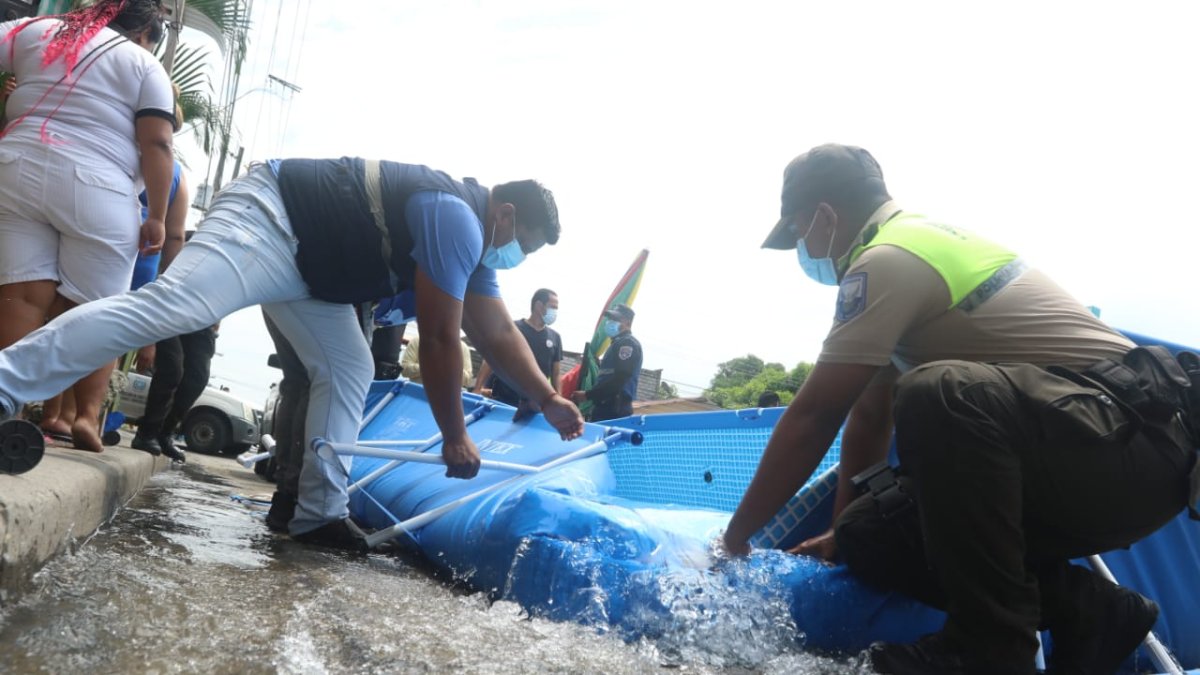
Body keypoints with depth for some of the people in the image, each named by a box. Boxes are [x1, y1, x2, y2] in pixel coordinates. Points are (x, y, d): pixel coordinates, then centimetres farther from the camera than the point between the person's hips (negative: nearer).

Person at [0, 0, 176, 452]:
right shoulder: (147, 67, 10)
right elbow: (156, 144, -1)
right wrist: (157, 216, -1)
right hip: (98, 192, -3)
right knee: (93, 311, 3)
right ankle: (87, 415, -2)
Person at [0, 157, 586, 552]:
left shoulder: (472, 238, 10)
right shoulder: (458, 219, -21)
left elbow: (497, 334, 13)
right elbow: (440, 340, -21)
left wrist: (548, 402, 11)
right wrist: (454, 437, -12)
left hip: (307, 264, 10)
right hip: (268, 215, -10)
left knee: (349, 370, 3)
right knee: (167, 307, -26)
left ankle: (318, 513, 4)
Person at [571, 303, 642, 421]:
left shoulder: (628, 343, -7)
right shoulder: (618, 343, 25)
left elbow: (618, 380, -18)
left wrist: (587, 395, -17)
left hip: (615, 411, -10)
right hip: (605, 407, 10)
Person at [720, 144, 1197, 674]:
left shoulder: (887, 260, -16)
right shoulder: (920, 242, 15)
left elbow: (812, 419, -17)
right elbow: (869, 416, 16)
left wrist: (736, 537, -8)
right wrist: (842, 532, 19)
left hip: (1126, 444, -9)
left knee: (937, 395, -36)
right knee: (870, 536, -1)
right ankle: (1084, 610, 4)